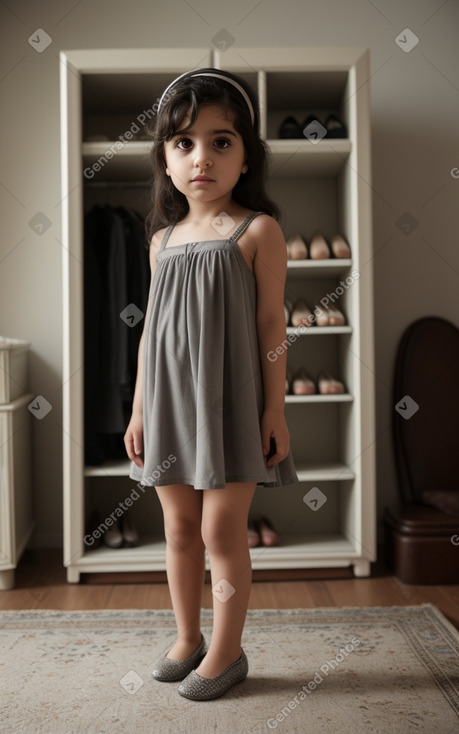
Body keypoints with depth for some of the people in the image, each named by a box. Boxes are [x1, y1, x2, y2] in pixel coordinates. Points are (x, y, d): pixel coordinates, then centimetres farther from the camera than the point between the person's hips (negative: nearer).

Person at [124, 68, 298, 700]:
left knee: (222, 530, 2)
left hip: (230, 401, -5)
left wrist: (275, 409, -8)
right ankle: (188, 640, 31)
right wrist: (139, 409, 10)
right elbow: (151, 328, 11)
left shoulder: (258, 231, -5)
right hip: (170, 403, 5)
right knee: (179, 528, 13)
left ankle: (227, 651, 21)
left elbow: (271, 324, -6)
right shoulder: (163, 239, 9)